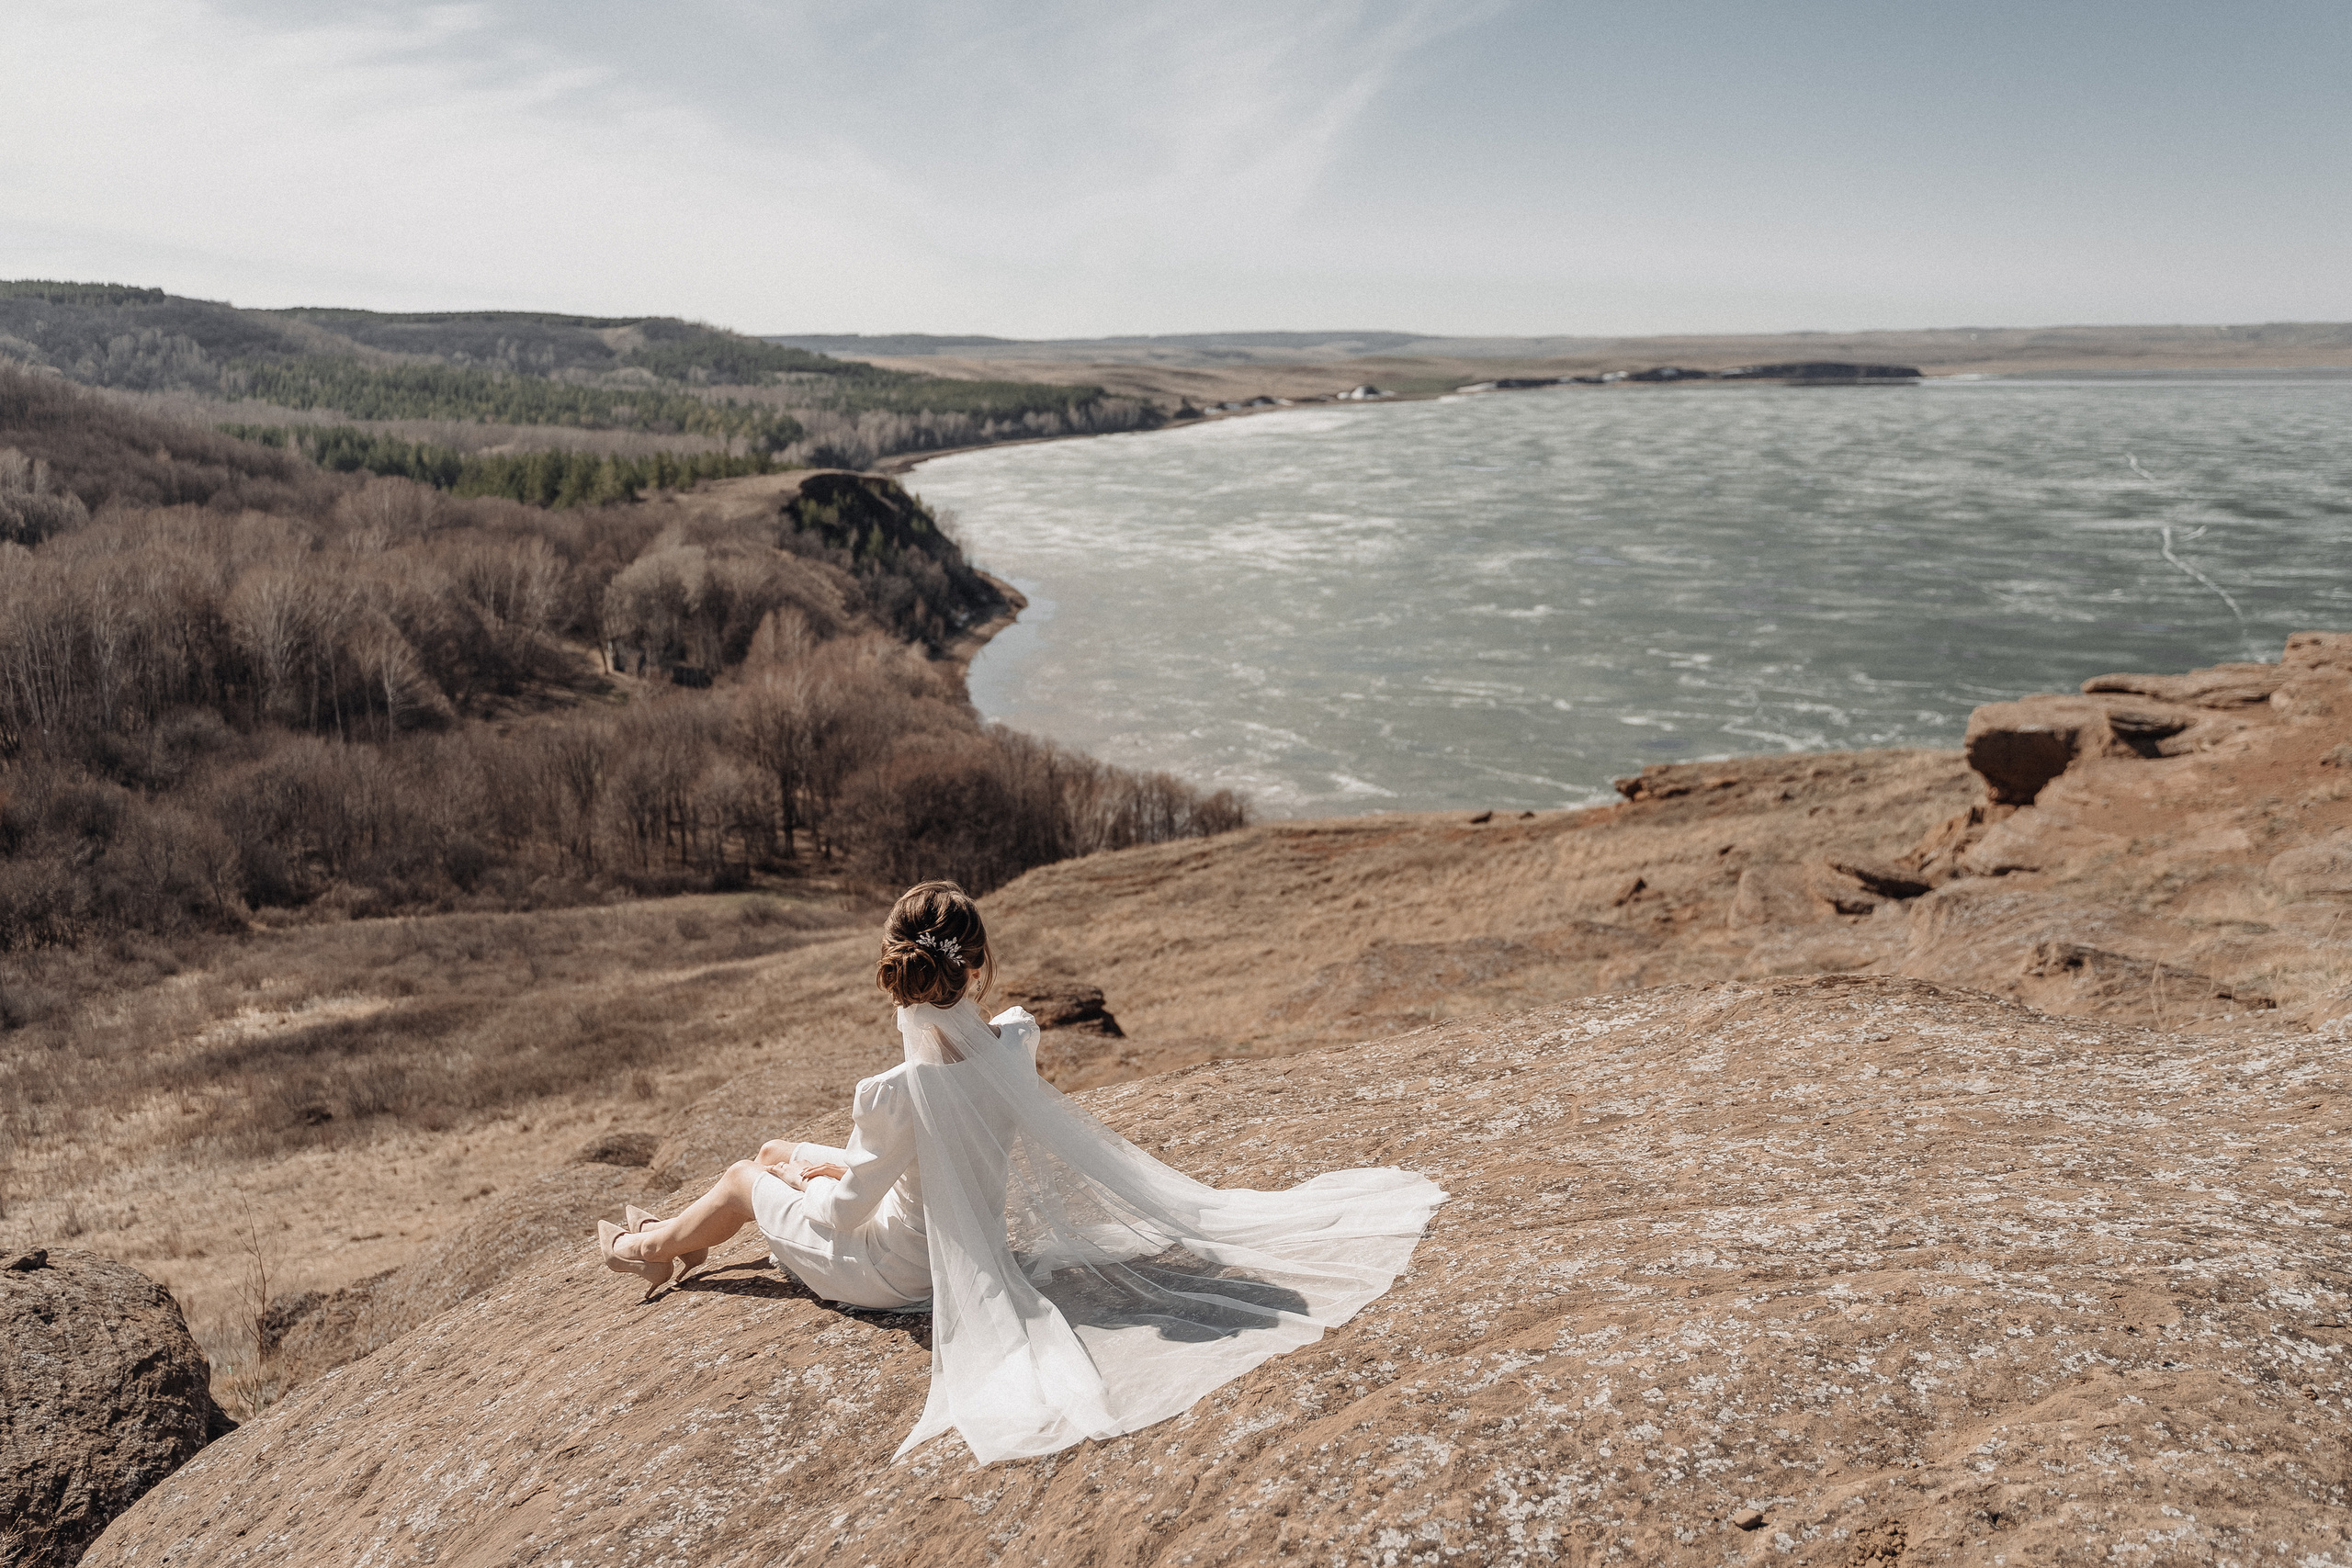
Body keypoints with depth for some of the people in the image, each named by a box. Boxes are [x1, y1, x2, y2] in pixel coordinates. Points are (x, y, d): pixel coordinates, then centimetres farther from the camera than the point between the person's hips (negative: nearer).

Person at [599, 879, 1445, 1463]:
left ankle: (657, 1247, 52)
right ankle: (674, 1239, 54)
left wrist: (801, 1175, -1)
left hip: (896, 1268, -6)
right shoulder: (1012, 1044, -21)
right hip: (977, 1234, 6)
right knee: (778, 1151, 27)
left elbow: (839, 1216, -23)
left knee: (750, 1176, 20)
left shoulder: (898, 1092, -37)